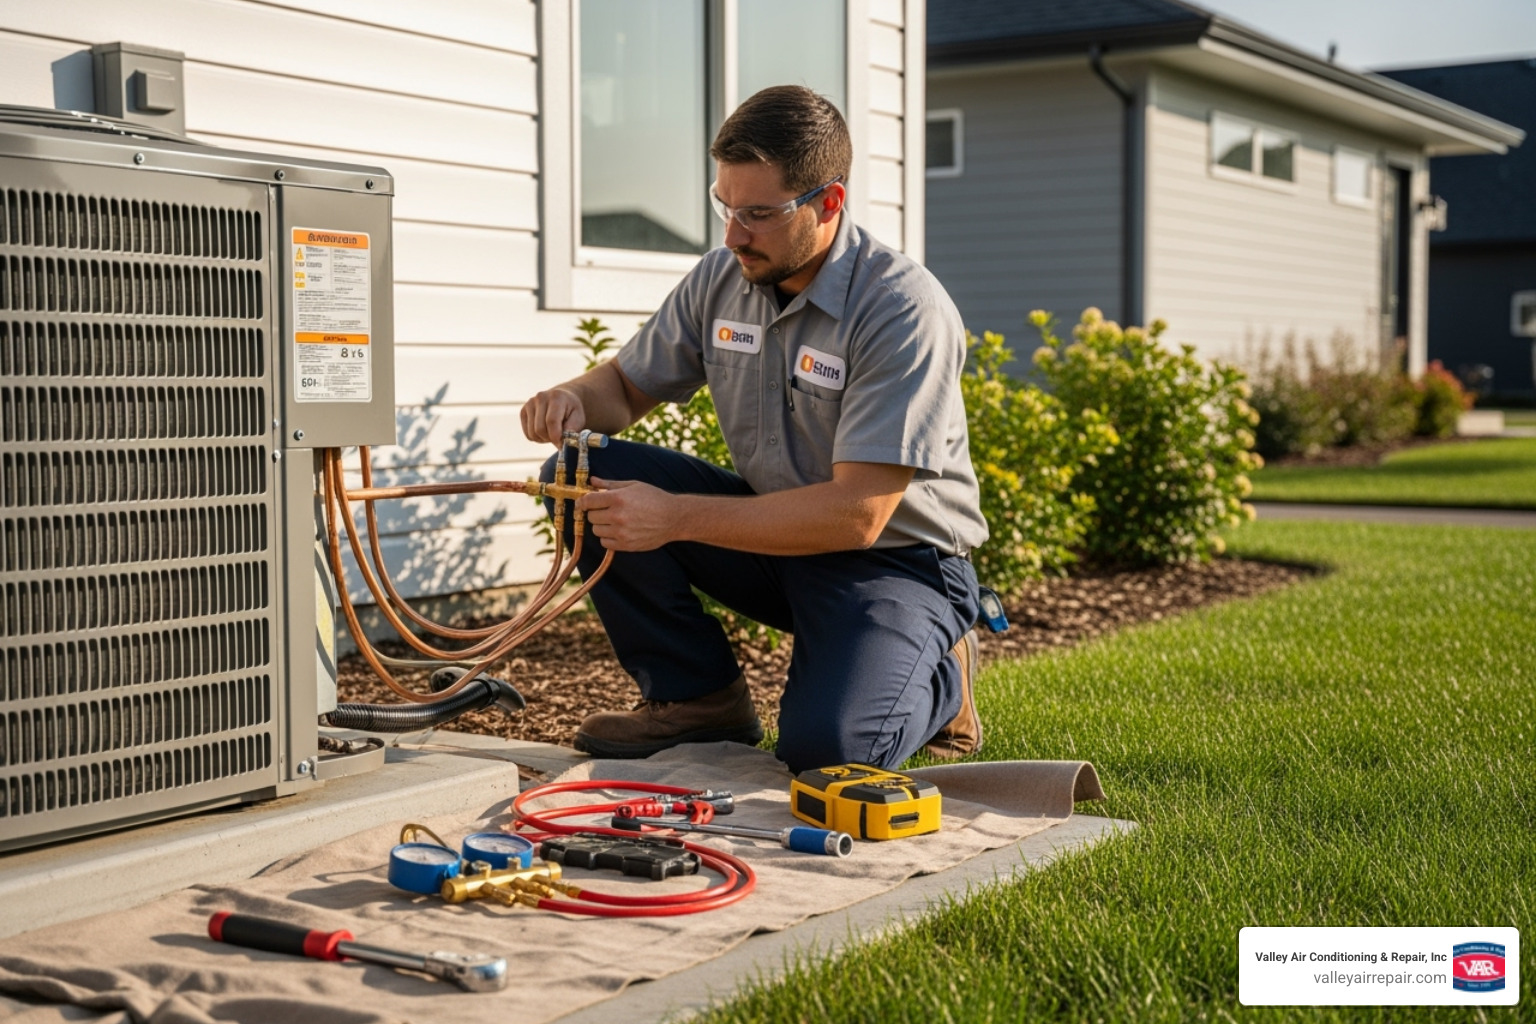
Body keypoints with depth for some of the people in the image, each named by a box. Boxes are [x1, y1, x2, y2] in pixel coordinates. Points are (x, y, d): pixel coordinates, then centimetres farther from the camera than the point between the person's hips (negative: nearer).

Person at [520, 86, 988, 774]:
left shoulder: (905, 311, -25)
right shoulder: (722, 279, -4)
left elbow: (856, 514, -30)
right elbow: (628, 385, 11)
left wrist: (677, 517, -34)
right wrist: (573, 400, -16)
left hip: (895, 556, -6)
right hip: (773, 530, 6)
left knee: (823, 743, -31)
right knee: (584, 476, -12)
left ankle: (934, 674, 6)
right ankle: (698, 698, 1)